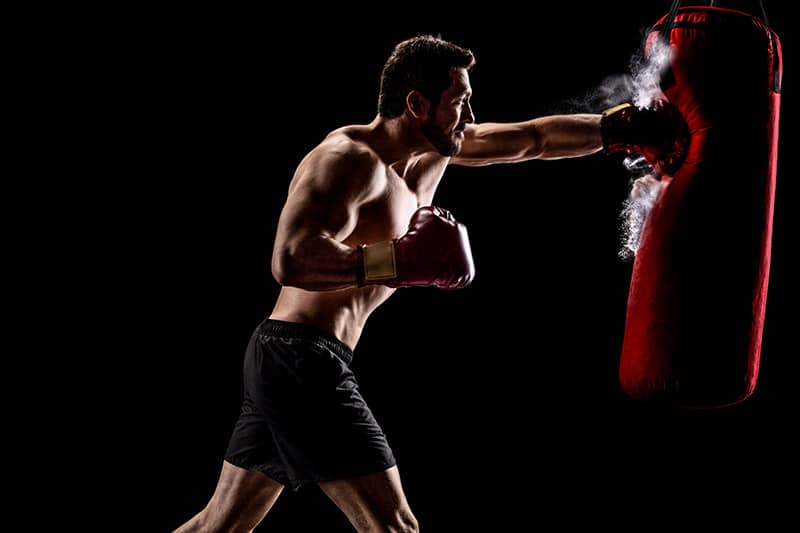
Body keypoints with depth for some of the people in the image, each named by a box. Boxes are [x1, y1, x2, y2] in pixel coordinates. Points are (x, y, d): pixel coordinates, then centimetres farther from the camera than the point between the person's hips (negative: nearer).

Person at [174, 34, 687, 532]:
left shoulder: (431, 151, 12)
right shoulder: (351, 158, -16)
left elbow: (534, 138, 22)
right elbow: (291, 261, -30)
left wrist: (626, 126, 18)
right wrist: (408, 260, -30)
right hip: (305, 360, -10)